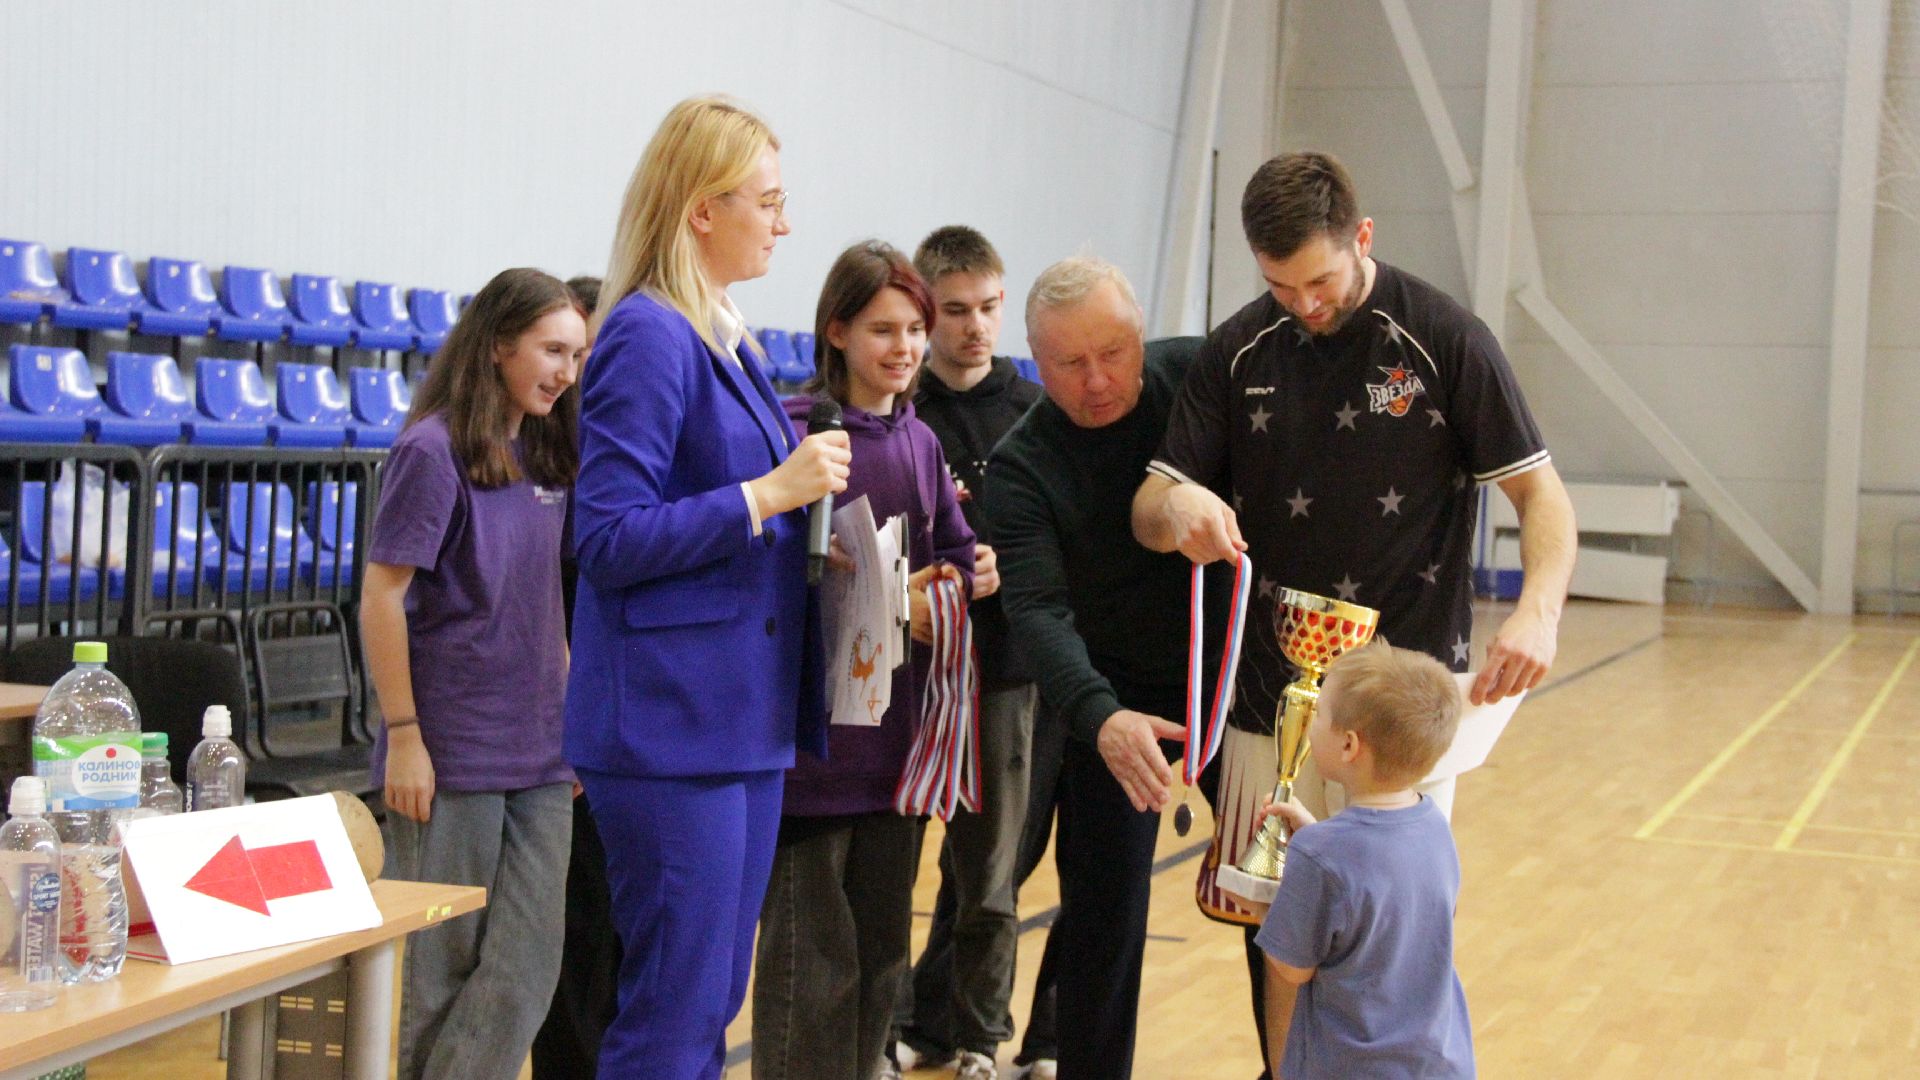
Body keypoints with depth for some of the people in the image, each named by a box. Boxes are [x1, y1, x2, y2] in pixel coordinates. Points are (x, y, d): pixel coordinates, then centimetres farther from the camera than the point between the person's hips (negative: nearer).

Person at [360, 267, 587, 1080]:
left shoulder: (544, 456, 10)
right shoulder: (434, 451, -10)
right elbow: (382, 597, -12)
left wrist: (570, 719, 13)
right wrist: (403, 736, -15)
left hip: (538, 760, 6)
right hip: (450, 759, -6)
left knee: (526, 968, 3)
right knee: (441, 968, 5)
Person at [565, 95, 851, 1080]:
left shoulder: (727, 339, 15)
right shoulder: (647, 336, -12)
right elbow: (609, 539, -18)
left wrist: (805, 529, 8)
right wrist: (769, 492, -19)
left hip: (745, 718, 9)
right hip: (672, 722, -9)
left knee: (715, 1000, 14)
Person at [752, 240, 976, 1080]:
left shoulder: (919, 442, 12)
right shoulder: (798, 432, -10)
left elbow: (956, 555, 13)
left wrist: (959, 577, -9)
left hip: (899, 726, 7)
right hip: (812, 729, -7)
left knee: (882, 947, 15)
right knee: (814, 956, -1)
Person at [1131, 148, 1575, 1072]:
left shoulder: (1445, 339, -6)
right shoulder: (1239, 351, 5)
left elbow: (1540, 492, -4)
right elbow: (1149, 511, 3)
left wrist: (1538, 611, -24)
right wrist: (1177, 509, -23)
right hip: (1269, 701, 3)